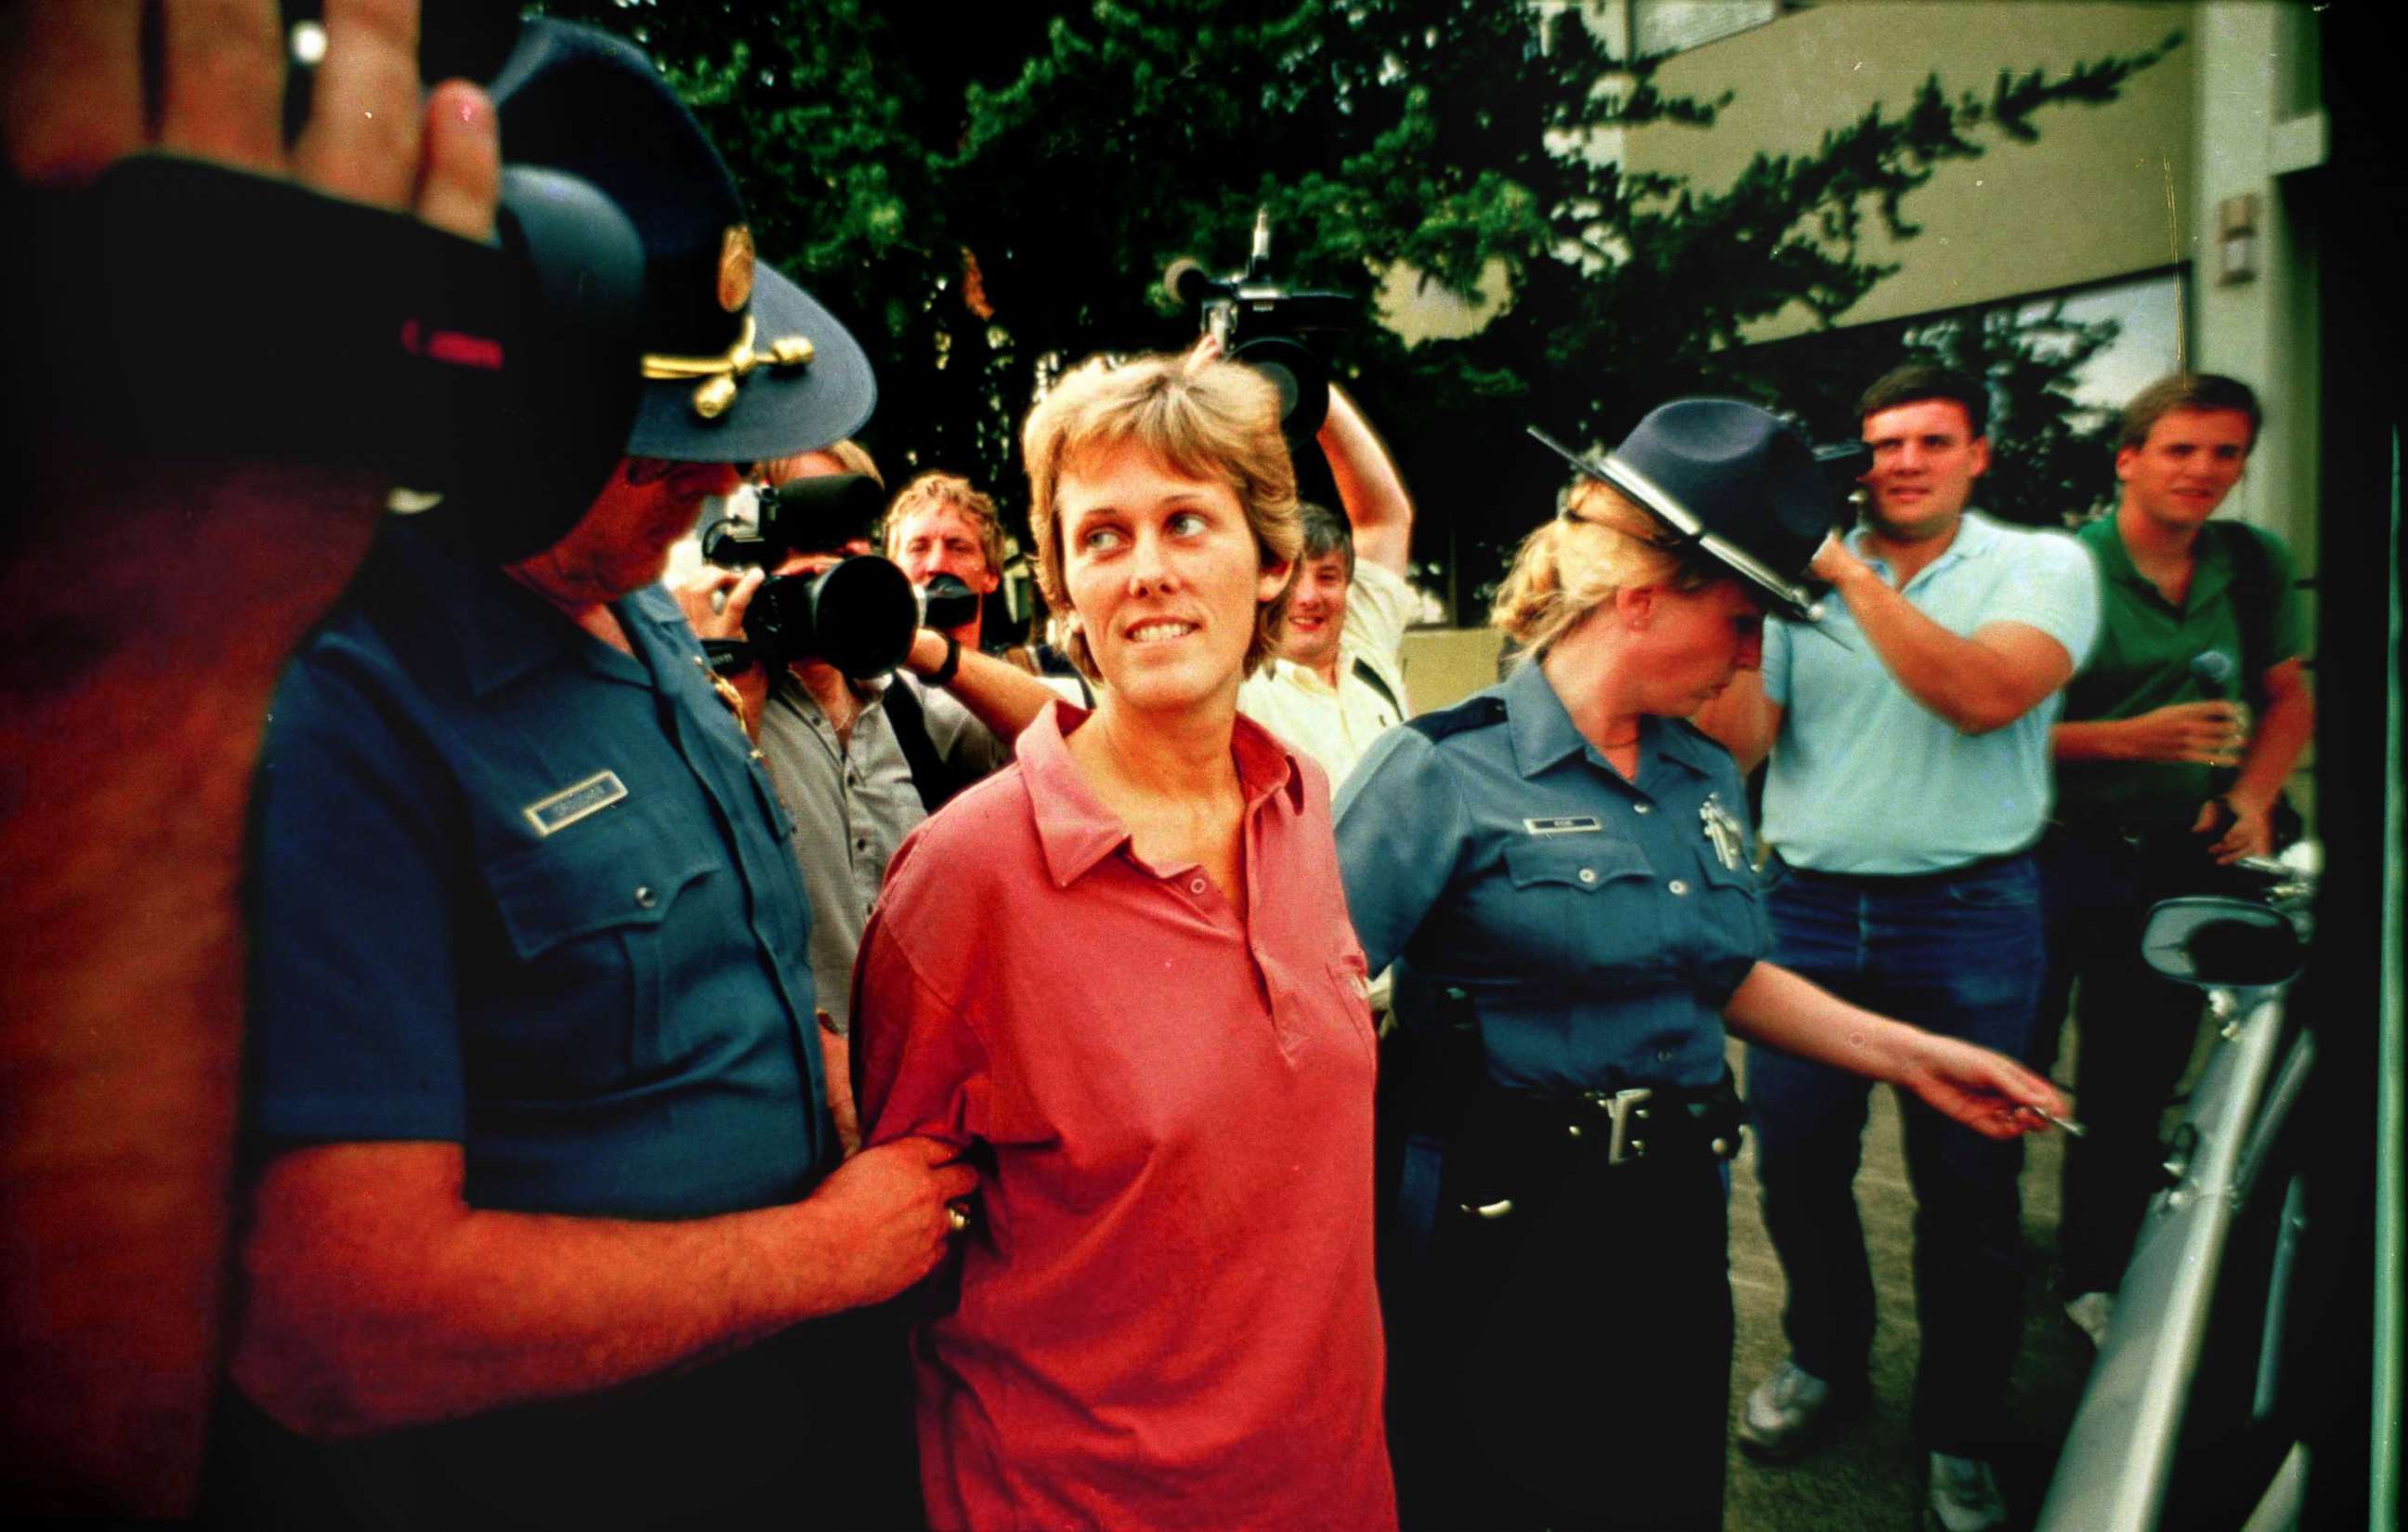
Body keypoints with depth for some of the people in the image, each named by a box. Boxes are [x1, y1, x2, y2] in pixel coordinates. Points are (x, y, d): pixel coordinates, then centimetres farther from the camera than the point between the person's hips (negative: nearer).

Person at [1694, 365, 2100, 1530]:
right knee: (1793, 1152, 8)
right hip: (1808, 903, 2)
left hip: (1968, 911, -2)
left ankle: (1958, 1437, 24)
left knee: (1968, 1182, 5)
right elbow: (1735, 745, -1)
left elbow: (1983, 695, -19)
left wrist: (1851, 576, -19)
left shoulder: (2042, 564, 1)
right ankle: (1826, 1357, 34)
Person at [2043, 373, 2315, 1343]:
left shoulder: (2255, 566, 6)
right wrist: (2131, 738, -23)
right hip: (2056, 855, -5)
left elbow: (2290, 696, 16)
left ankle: (2095, 1278, 30)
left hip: (2180, 863, 5)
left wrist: (2253, 799, 0)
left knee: (2134, 1090, 14)